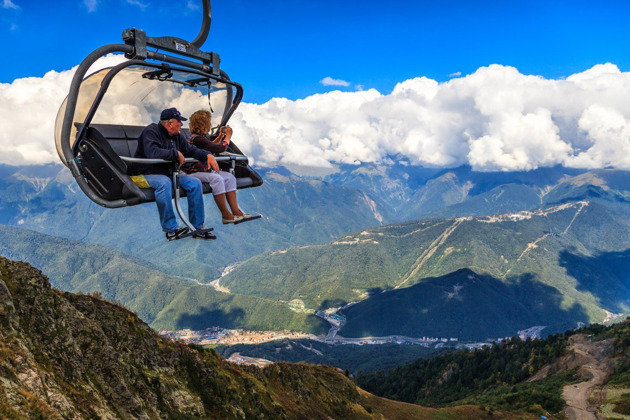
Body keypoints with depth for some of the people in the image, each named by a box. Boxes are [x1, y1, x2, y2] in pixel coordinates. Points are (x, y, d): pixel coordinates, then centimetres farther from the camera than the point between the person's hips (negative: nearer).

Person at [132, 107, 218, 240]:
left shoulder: (178, 136, 12)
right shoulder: (151, 131, -13)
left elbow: (191, 150, 20)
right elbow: (153, 153, -30)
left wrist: (208, 155, 0)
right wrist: (176, 154, -21)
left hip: (169, 173, 8)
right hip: (148, 173, -8)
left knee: (195, 183, -9)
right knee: (164, 182, -39)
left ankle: (197, 227, -6)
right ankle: (171, 229, -35)